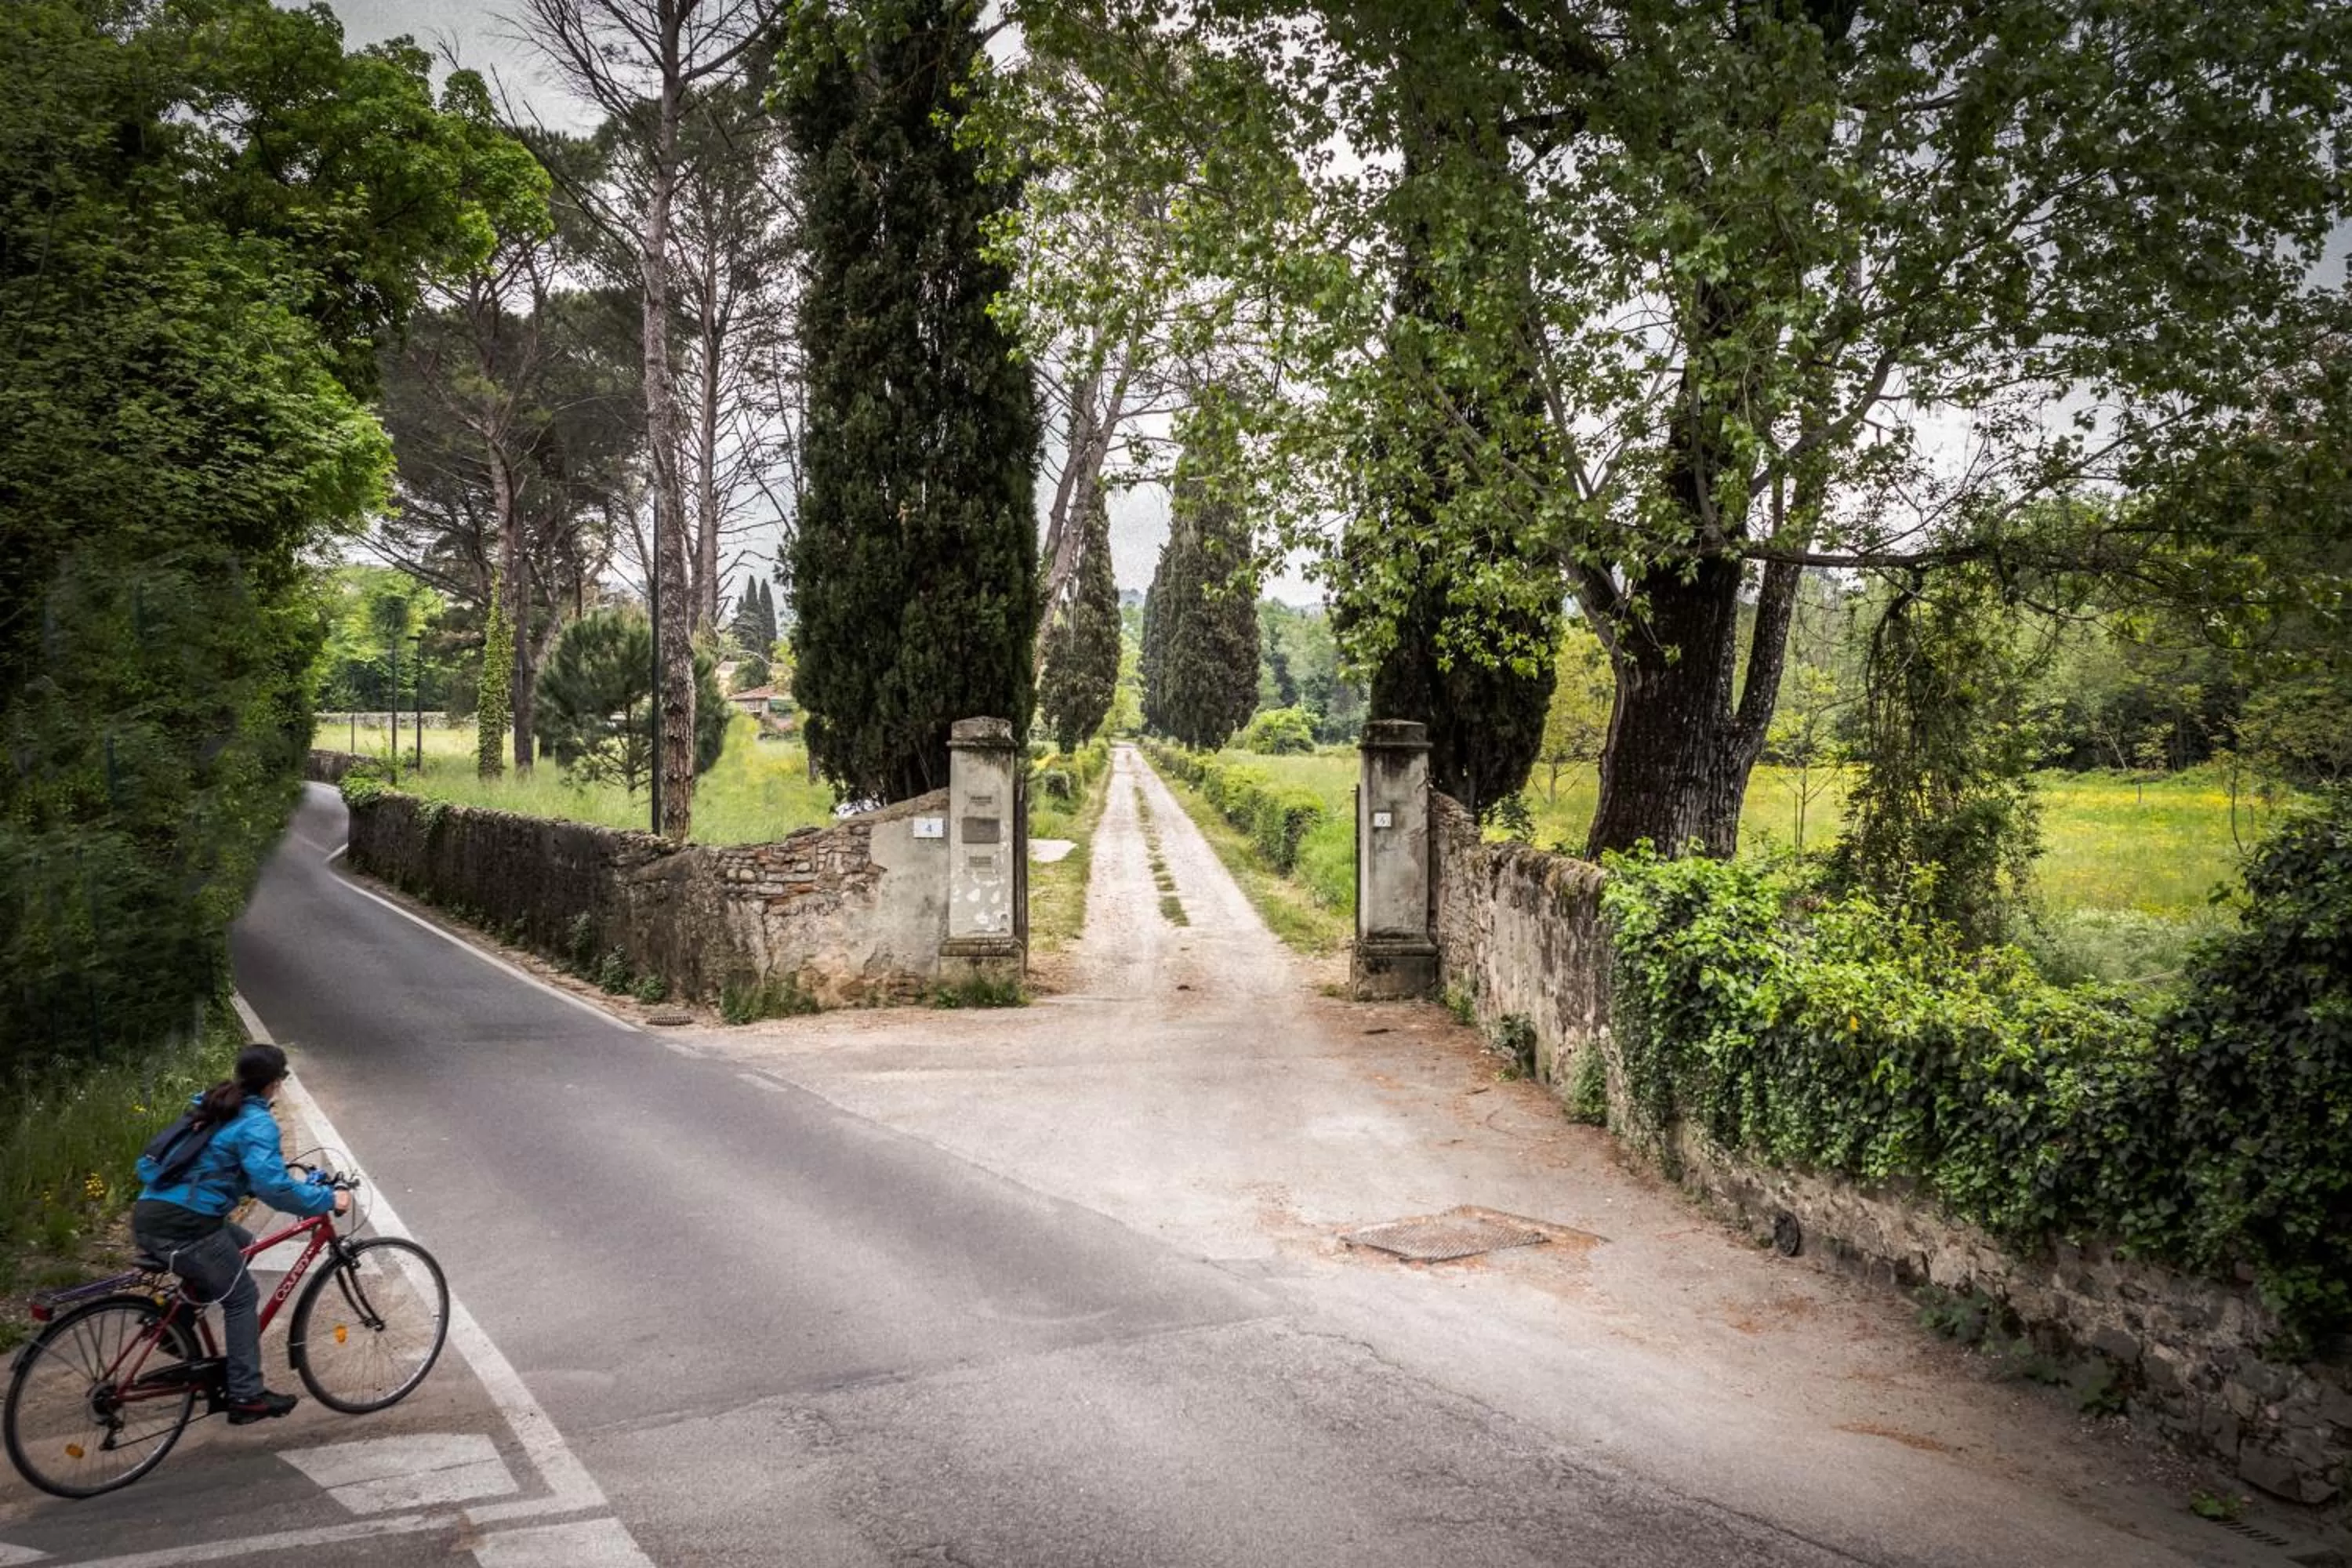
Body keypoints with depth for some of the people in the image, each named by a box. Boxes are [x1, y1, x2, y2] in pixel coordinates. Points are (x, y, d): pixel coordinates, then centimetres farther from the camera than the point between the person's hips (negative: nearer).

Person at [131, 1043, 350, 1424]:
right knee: (242, 1298, 7)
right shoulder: (257, 1123, -10)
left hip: (149, 1214, 9)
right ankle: (247, 1397, 9)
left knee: (242, 1243, 28)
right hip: (182, 1227, -9)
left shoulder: (212, 1104, 18)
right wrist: (327, 1199, -14)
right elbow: (272, 1185, -24)